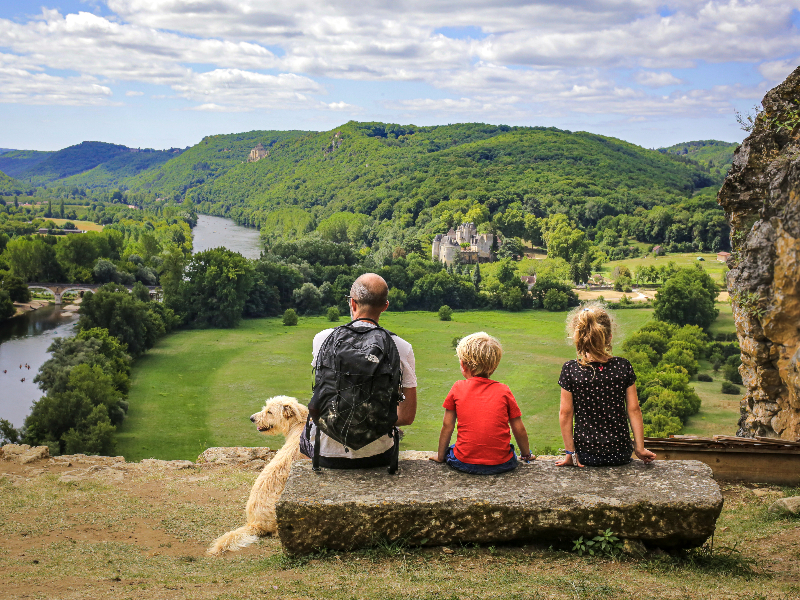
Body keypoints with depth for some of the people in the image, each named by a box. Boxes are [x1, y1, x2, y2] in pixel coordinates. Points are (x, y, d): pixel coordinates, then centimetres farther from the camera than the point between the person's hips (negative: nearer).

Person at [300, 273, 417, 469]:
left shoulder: (323, 339, -12)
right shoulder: (402, 348, -13)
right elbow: (407, 416, -6)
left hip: (329, 454, 0)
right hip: (376, 456, 0)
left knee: (306, 435, 36)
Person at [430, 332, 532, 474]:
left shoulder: (458, 389, 0)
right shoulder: (503, 390, 1)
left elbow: (447, 426, 5)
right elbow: (519, 430, 5)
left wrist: (441, 456, 18)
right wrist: (526, 455, 22)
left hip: (465, 463, -1)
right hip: (501, 464, 2)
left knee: (450, 450, 30)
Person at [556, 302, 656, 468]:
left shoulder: (570, 370, -11)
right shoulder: (623, 367, -7)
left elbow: (565, 414, -7)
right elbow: (633, 410, -3)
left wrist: (570, 453, 0)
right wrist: (640, 448, 5)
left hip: (586, 455, -1)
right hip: (620, 454, 2)